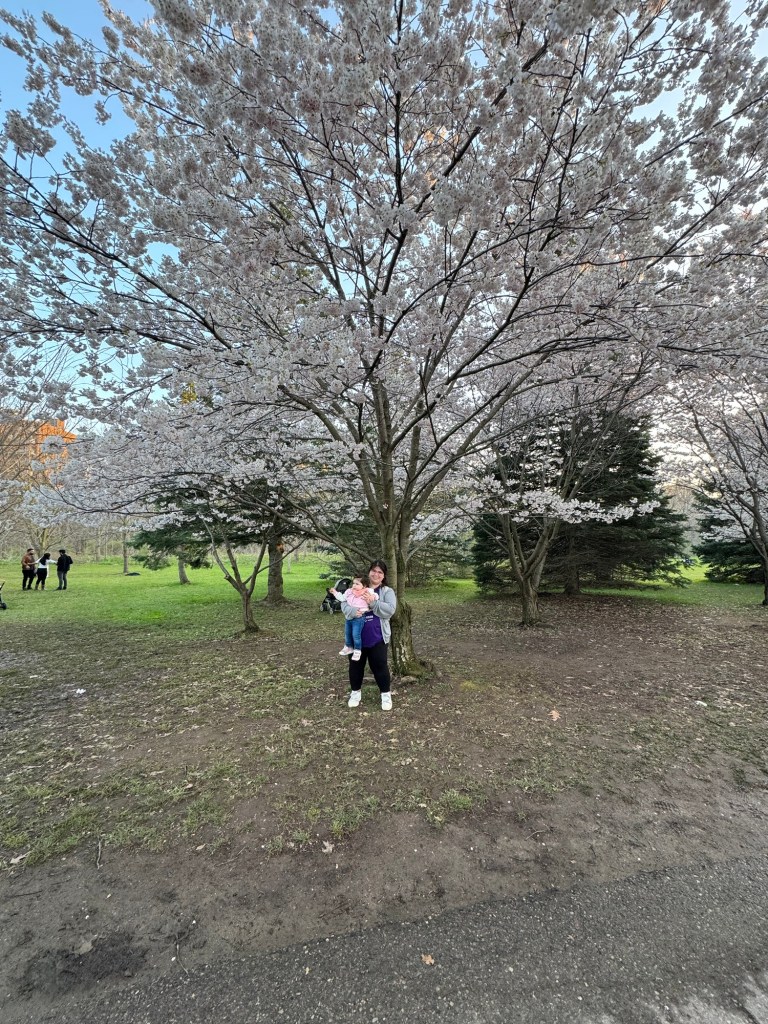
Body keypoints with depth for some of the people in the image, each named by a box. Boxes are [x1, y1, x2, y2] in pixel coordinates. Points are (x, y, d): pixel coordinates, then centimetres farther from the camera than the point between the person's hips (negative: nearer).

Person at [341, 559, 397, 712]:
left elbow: (390, 610, -15)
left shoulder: (387, 591, 0)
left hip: (377, 637, -2)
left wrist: (373, 602, -26)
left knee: (379, 666, 7)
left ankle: (386, 693, 27)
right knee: (356, 665, 15)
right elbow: (344, 604, -4)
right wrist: (354, 611, -25)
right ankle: (355, 692, 35)